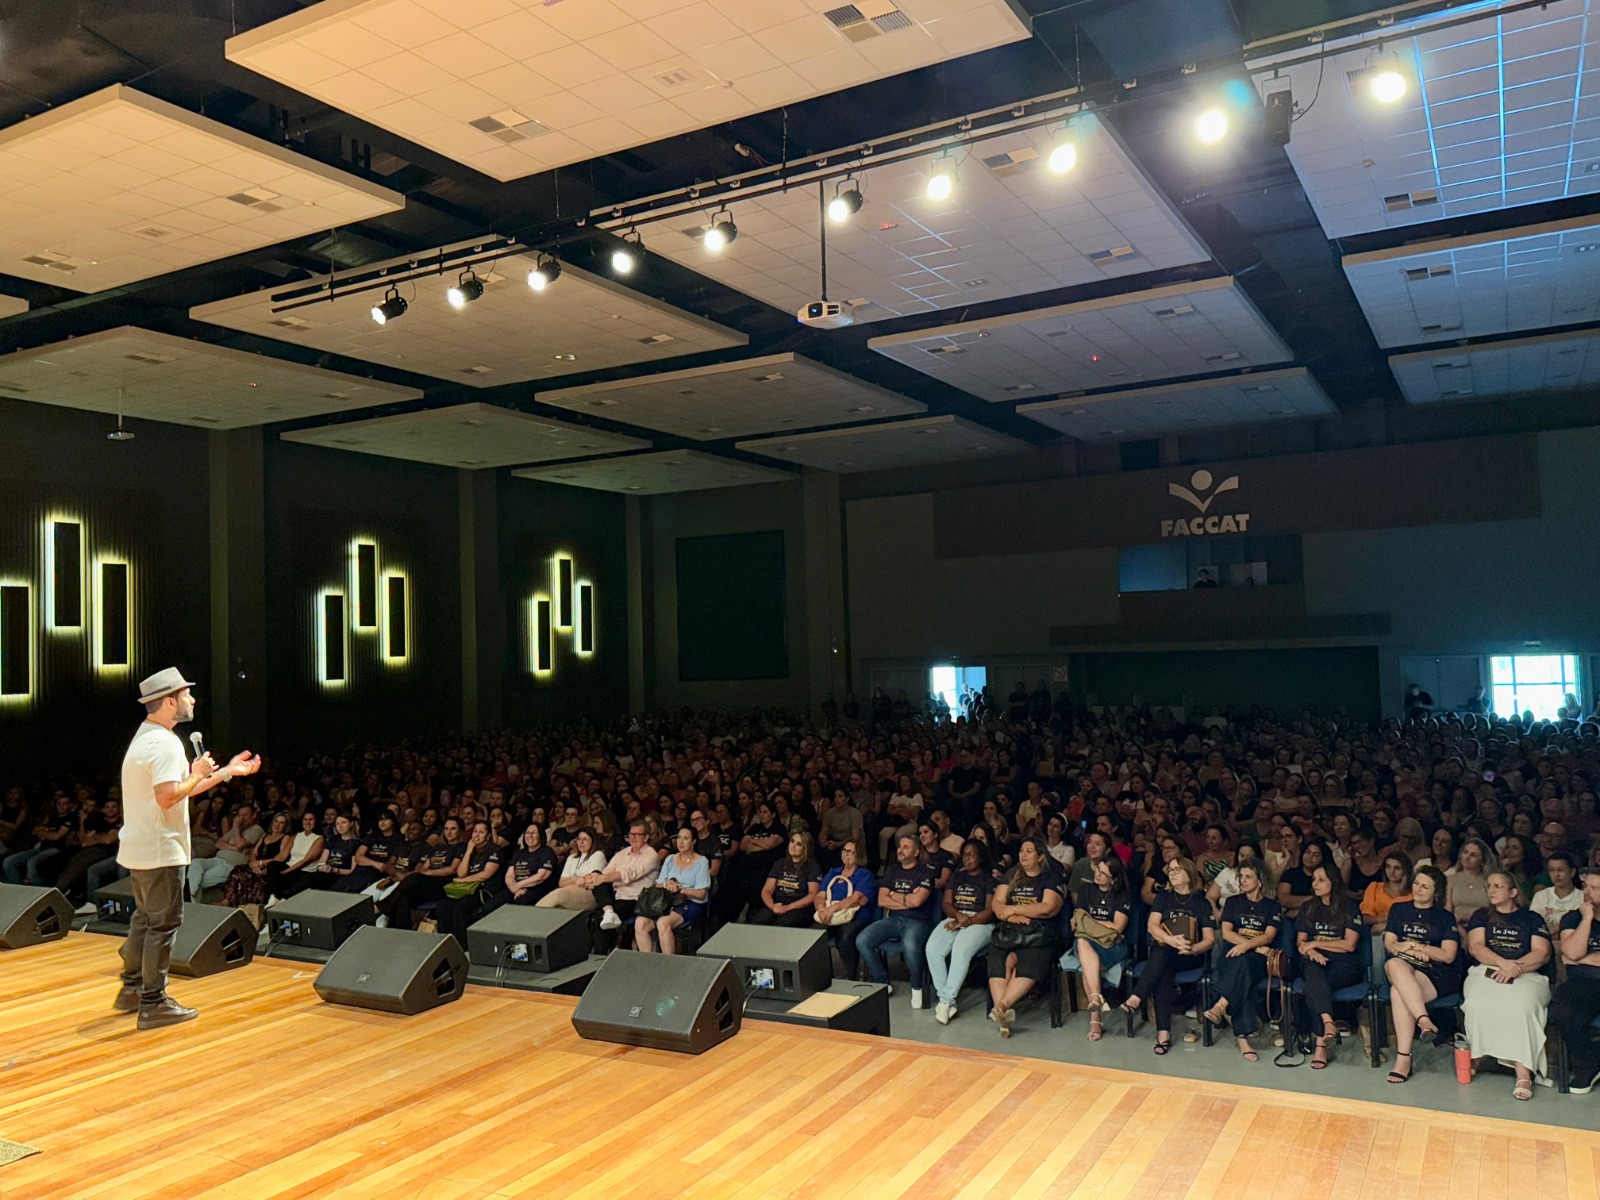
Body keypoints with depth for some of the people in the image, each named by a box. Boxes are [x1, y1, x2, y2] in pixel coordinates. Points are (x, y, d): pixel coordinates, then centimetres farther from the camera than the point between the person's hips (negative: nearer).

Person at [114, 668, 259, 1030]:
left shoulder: (146, 738, 15)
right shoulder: (164, 743, -19)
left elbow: (176, 790, 19)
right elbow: (167, 796, -29)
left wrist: (226, 771, 20)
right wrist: (199, 773, -13)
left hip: (137, 850, 11)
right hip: (160, 851, -11)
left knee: (145, 918, 20)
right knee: (164, 924, -3)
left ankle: (132, 990, 30)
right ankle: (153, 1003, 3)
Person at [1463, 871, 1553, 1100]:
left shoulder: (1532, 919, 20)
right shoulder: (1481, 916, 23)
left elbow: (1542, 953, 6)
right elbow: (1475, 946, 8)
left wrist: (1516, 968, -13)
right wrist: (1503, 962, -12)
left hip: (1526, 976, -1)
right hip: (1485, 972, 2)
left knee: (1521, 1006, -36)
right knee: (1477, 1004, -34)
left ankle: (1523, 1073, -39)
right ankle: (1476, 1057, -25)